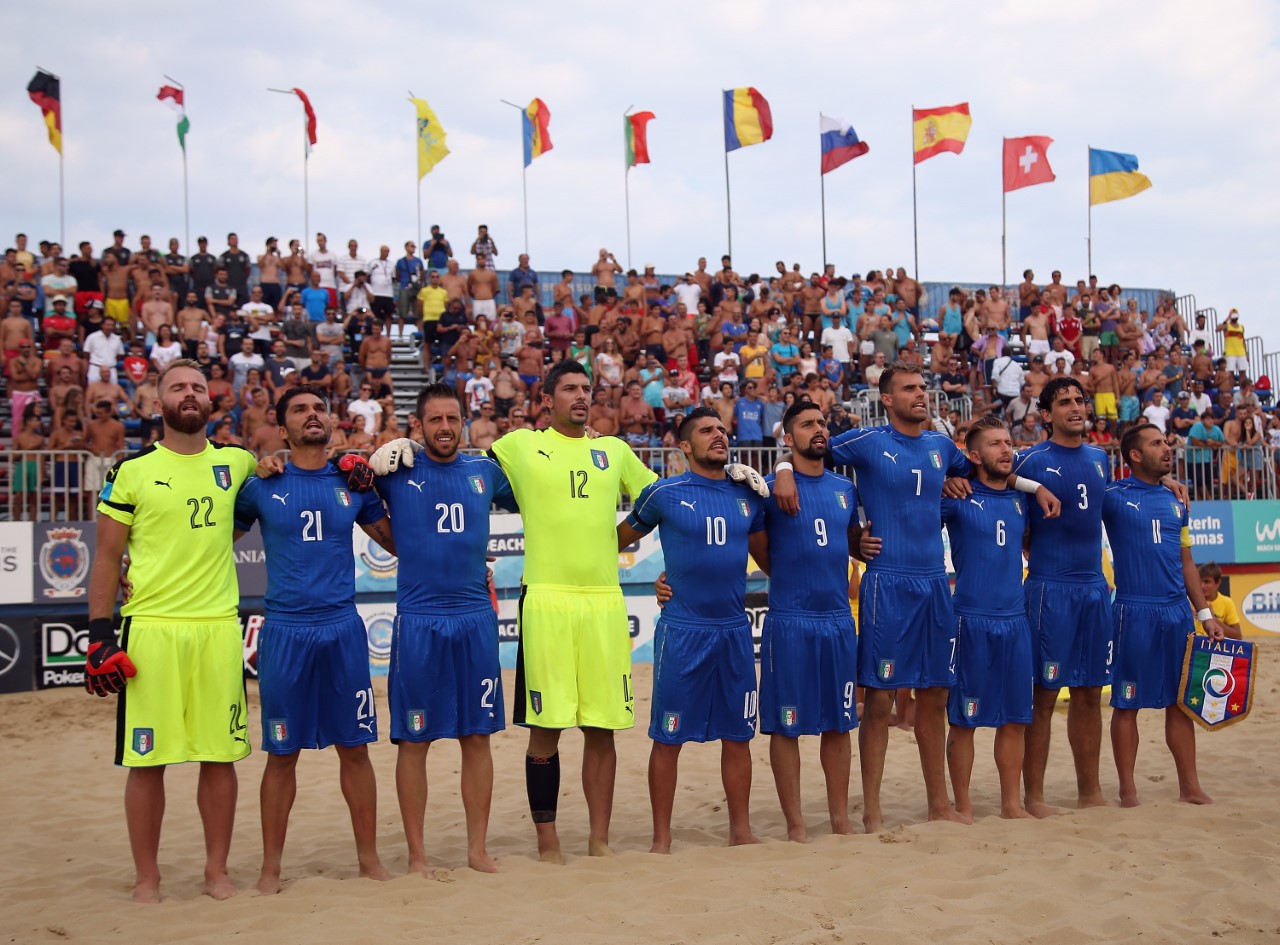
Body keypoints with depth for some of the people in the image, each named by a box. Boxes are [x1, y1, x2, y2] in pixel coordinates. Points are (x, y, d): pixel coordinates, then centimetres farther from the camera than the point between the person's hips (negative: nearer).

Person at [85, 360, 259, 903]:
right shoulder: (133, 470, 2)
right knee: (147, 761, 2)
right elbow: (107, 557, 3)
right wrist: (99, 634, -5)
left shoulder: (235, 464, 9)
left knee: (221, 756, 6)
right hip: (152, 628, -2)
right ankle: (146, 879, 15)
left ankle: (217, 871, 20)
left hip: (219, 628, 3)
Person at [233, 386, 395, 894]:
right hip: (285, 632, -2)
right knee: (282, 753, 4)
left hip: (343, 629, 2)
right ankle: (271, 867, 17)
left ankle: (369, 857, 19)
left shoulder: (353, 483, 8)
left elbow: (398, 542, 15)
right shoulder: (262, 485, 2)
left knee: (354, 747, 7)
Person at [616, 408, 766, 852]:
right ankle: (662, 838, 11)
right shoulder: (664, 494, -3)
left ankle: (741, 830, 22)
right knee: (668, 737, 1)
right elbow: (617, 540, 8)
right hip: (681, 631, -4)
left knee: (737, 735, 10)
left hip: (735, 631, 4)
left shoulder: (747, 496, 9)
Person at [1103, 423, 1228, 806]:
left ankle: (1190, 786, 18)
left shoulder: (1176, 501, 14)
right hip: (1135, 612, -5)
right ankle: (1128, 790, 9)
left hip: (1178, 612, 6)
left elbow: (1185, 561, 19)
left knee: (1181, 701, 10)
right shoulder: (1113, 496, -3)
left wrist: (1205, 613, 15)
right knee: (1127, 703, 1)